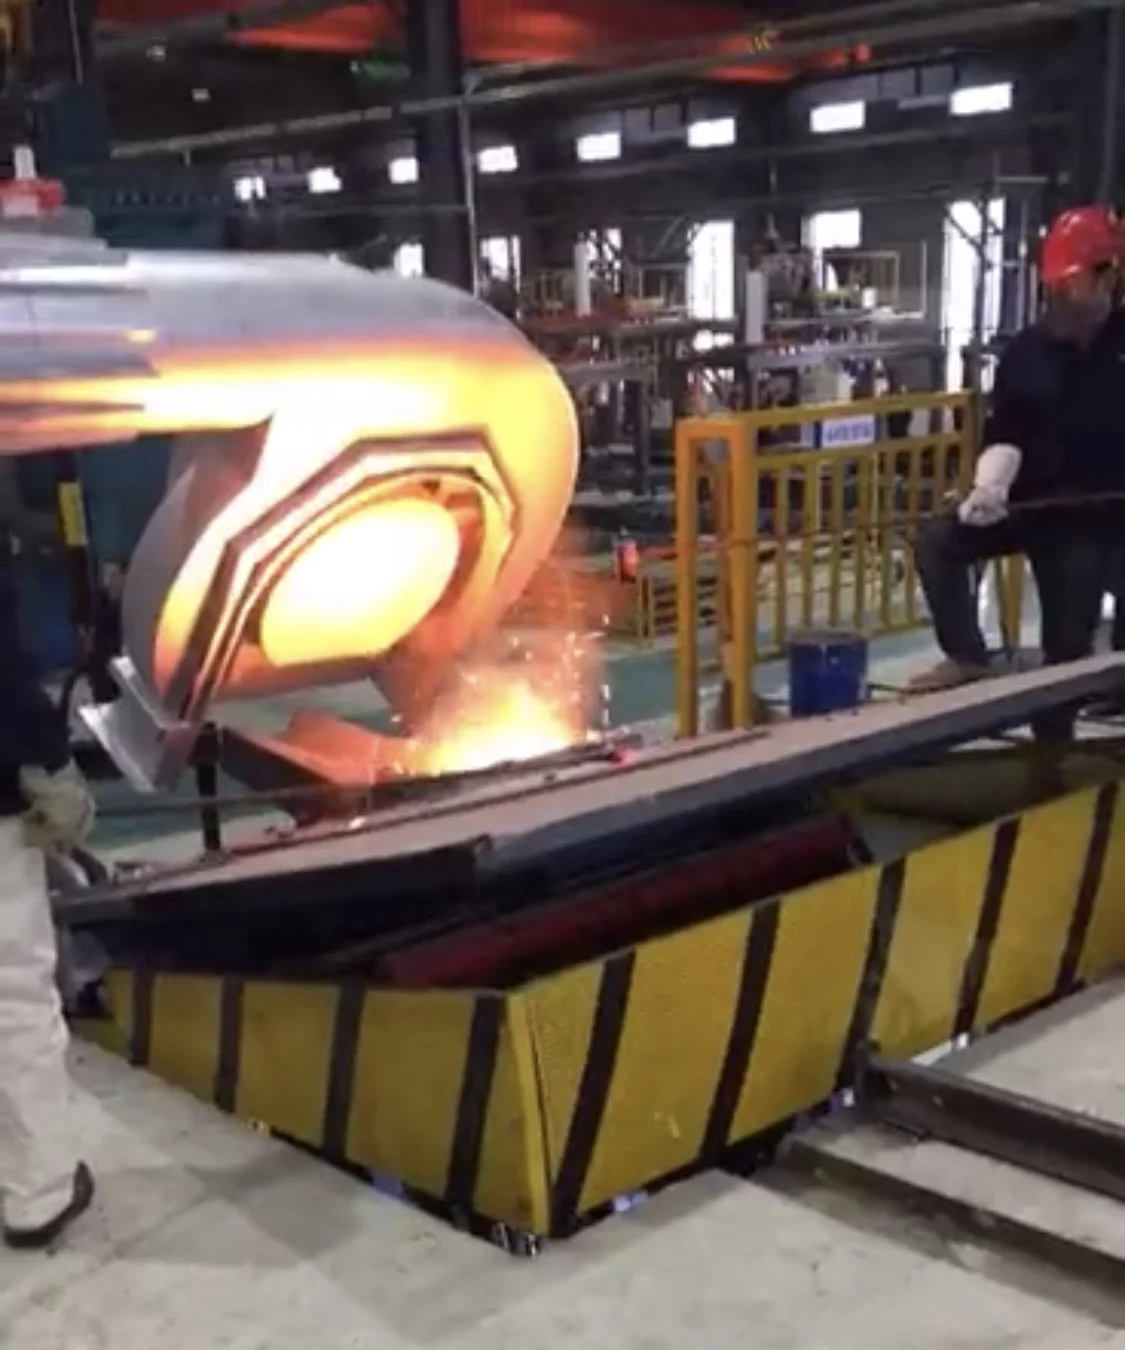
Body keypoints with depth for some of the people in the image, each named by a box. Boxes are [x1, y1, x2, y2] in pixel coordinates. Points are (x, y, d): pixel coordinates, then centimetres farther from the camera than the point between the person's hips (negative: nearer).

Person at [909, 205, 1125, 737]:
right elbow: (1005, 431, -3)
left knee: (1069, 644, 3)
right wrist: (989, 485, -21)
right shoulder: (1028, 349, -1)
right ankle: (967, 656, -9)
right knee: (937, 540, -20)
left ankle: (1052, 747, 18)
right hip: (1028, 499, 2)